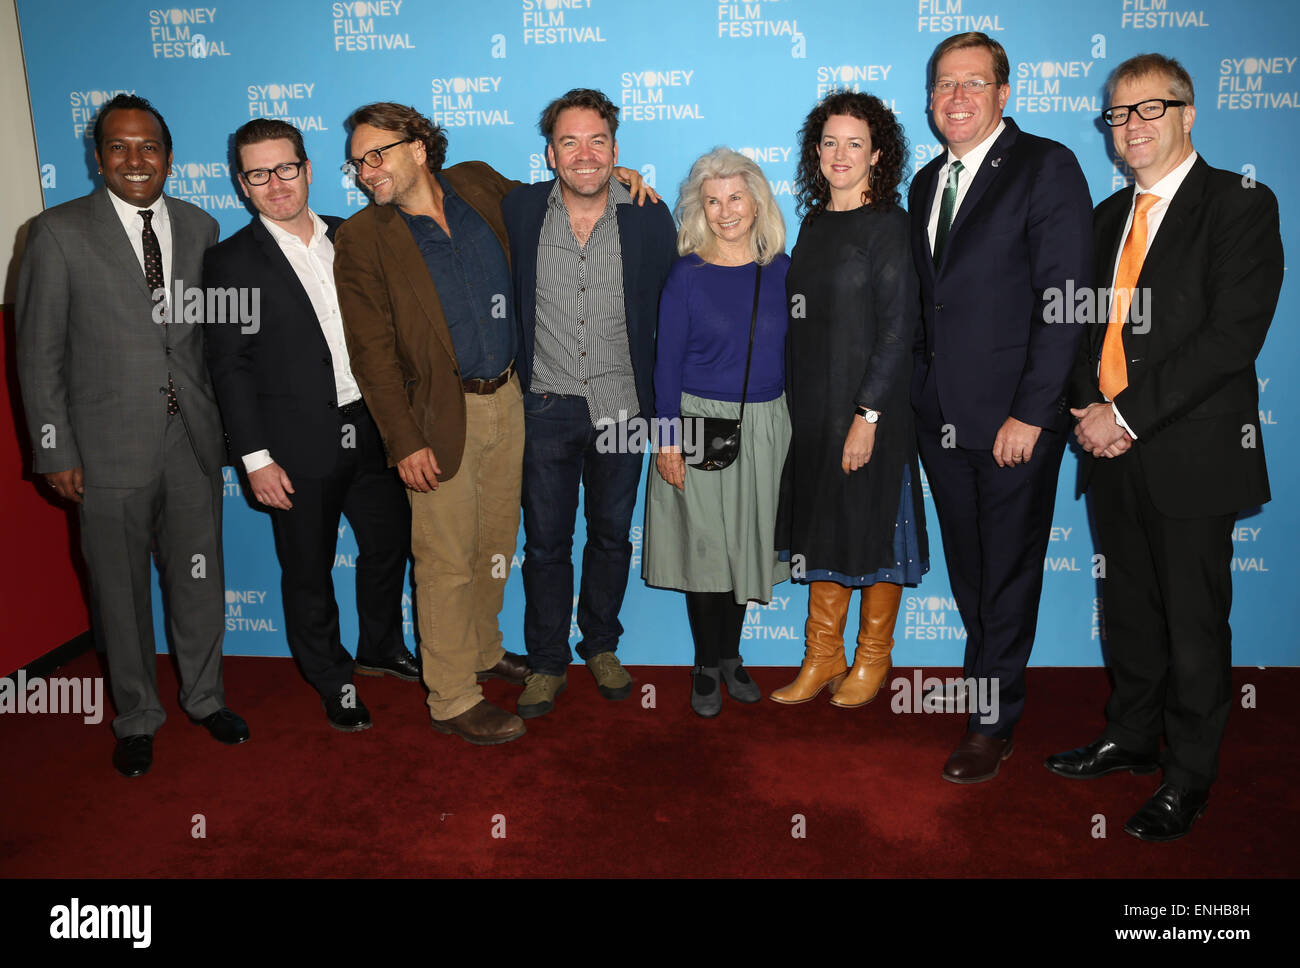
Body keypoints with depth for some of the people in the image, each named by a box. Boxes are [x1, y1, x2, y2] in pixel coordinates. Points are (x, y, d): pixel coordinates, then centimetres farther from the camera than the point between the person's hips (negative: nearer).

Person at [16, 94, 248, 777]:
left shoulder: (199, 228, 7)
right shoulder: (59, 232, -4)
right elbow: (39, 353, -4)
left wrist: (224, 418, 5)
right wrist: (56, 453, -7)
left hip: (193, 438, 3)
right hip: (110, 446, -3)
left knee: (200, 578, 13)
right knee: (120, 590, 10)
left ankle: (205, 696, 34)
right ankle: (137, 717, 29)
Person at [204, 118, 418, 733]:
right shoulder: (231, 261, -6)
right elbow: (229, 367, -8)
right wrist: (256, 458, -13)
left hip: (372, 429, 5)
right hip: (300, 448, -4)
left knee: (389, 542, 17)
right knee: (309, 571, 10)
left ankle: (382, 649, 42)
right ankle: (332, 682, 30)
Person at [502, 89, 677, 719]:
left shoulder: (649, 218, -4)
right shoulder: (520, 210, -3)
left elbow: (670, 310, 4)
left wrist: (660, 399, 3)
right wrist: (512, 375, 5)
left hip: (621, 407, 0)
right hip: (548, 406, 0)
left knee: (611, 534, 14)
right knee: (546, 541, 8)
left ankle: (601, 646, 35)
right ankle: (547, 662, 26)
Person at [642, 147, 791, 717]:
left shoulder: (780, 269, 4)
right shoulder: (687, 274, -5)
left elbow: (791, 350, 10)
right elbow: (667, 361, -5)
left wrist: (795, 428, 8)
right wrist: (667, 440, -10)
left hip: (764, 428, 3)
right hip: (701, 425, -3)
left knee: (746, 541, 12)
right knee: (703, 545, 4)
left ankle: (731, 656, 29)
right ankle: (706, 666, 22)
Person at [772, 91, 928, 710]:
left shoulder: (889, 225, -9)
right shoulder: (815, 222, 10)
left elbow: (898, 328, -13)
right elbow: (804, 317, 12)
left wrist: (868, 414, -18)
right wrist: (800, 401, 8)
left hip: (870, 406, -6)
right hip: (811, 404, 6)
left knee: (872, 530, 6)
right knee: (822, 526, 12)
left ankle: (872, 659, 23)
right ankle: (822, 657, 25)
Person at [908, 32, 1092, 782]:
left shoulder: (1047, 167, -5)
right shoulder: (928, 181, 15)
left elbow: (1065, 299, -12)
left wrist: (1031, 413, -16)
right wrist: (920, 394, 6)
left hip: (1015, 418, -6)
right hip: (941, 416, 6)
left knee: (1010, 572, 6)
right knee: (968, 572, 14)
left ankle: (994, 724, 19)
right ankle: (992, 685, 32)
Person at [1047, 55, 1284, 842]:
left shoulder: (1241, 205, -6)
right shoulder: (1110, 215, 15)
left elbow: (1233, 334, -16)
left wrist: (1128, 415, -18)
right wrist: (1089, 406, -2)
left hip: (1192, 452, -6)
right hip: (1114, 450, 6)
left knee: (1194, 623, 5)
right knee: (1130, 612, 17)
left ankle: (1189, 777, 21)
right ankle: (1131, 738, 34)